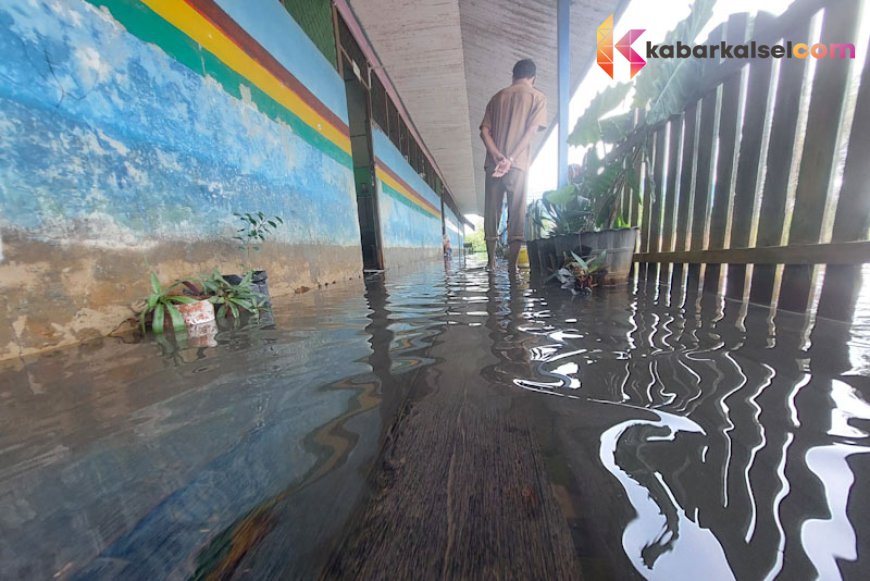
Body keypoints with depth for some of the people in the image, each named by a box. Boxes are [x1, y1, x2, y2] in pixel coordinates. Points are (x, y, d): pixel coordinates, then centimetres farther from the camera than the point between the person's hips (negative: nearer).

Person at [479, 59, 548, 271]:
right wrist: (511, 159, -12)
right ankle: (512, 263, -7)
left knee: (491, 211, 6)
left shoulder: (497, 96, 21)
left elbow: (484, 131, 6)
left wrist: (498, 156, -6)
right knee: (517, 213, -3)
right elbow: (531, 131, -5)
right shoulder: (538, 97, 12)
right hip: (517, 163, -3)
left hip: (493, 162, 3)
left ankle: (491, 261, 8)